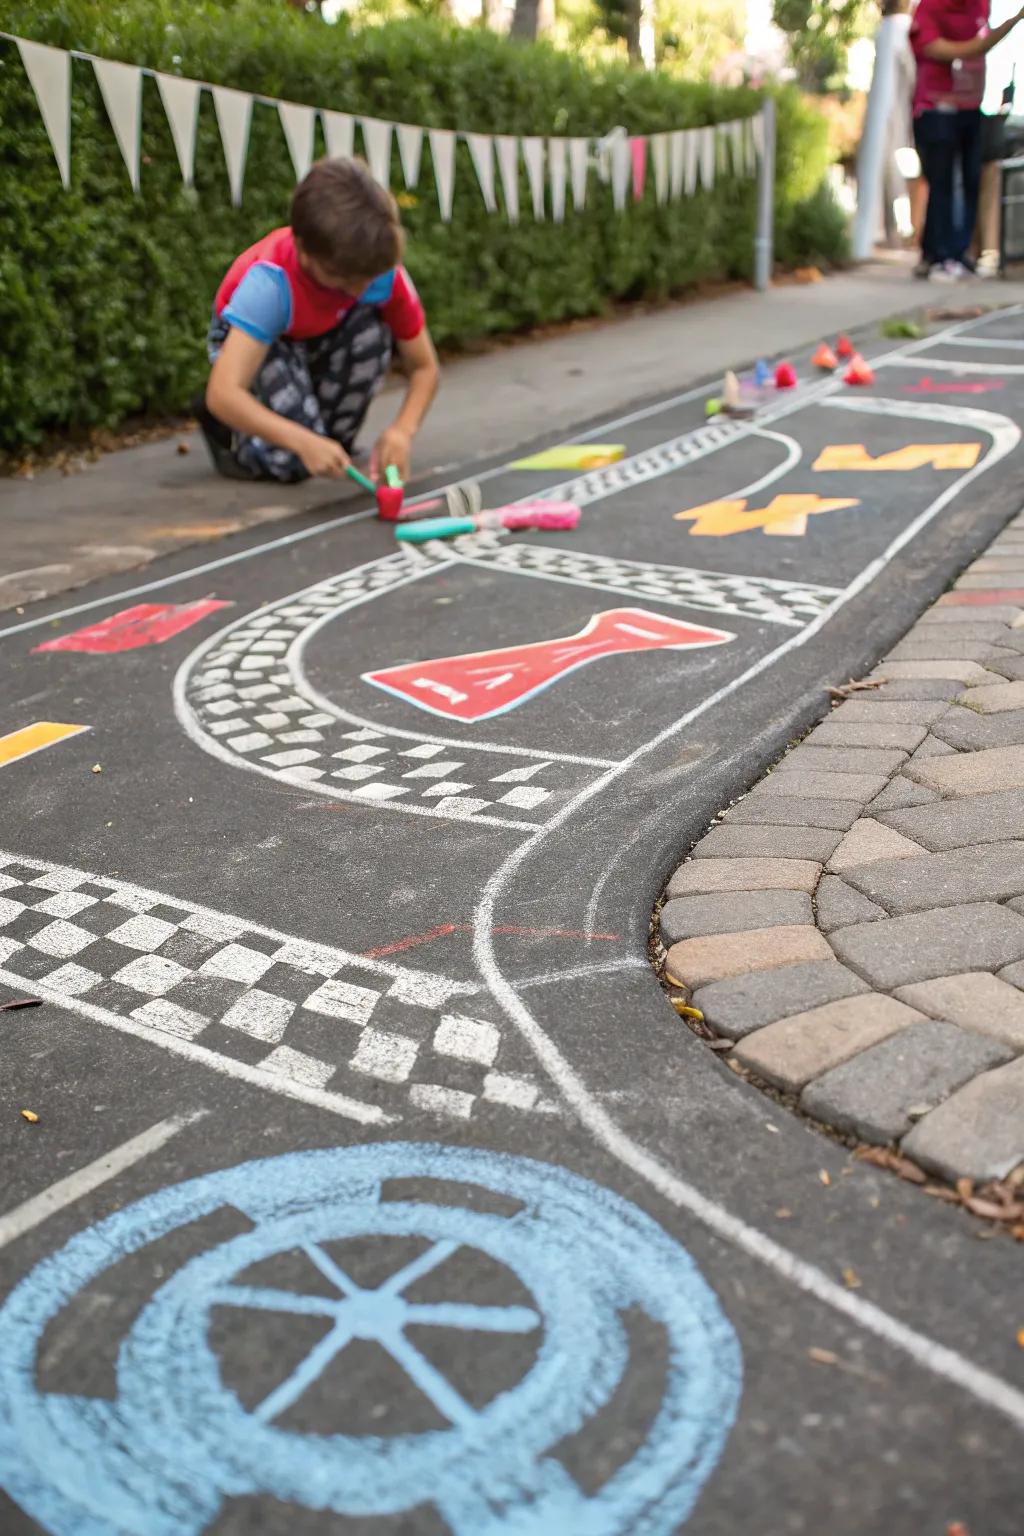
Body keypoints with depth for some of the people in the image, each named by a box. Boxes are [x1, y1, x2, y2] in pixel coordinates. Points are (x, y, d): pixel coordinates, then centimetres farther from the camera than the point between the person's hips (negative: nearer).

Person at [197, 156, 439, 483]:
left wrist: (402, 429, -39)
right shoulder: (270, 282, -40)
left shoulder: (383, 271, -29)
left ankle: (336, 439, -6)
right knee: (293, 462, -28)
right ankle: (231, 433, 5)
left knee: (370, 327, -31)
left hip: (321, 339, 4)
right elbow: (222, 394, -47)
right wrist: (304, 442, -59)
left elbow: (424, 367, -19)